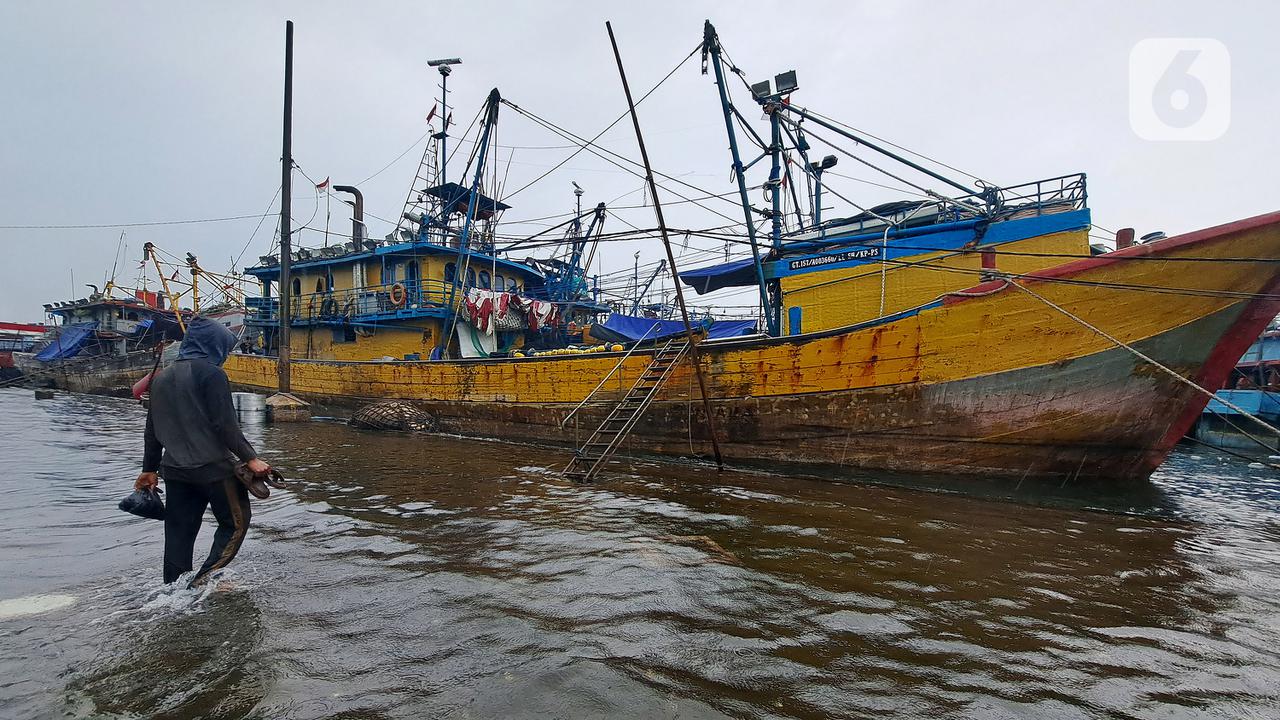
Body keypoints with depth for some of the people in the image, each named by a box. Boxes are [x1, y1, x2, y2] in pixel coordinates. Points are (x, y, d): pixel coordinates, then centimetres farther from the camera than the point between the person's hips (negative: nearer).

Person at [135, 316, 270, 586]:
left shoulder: (161, 377, 13)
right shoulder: (211, 373, -11)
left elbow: (153, 428, 19)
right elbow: (225, 424, -17)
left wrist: (150, 469, 25)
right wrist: (250, 458, -15)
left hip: (174, 470, 7)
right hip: (212, 467, -7)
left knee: (179, 533, 13)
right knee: (235, 523, 6)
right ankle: (203, 580, -5)